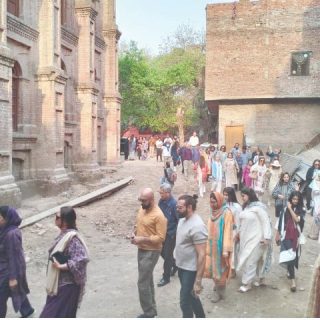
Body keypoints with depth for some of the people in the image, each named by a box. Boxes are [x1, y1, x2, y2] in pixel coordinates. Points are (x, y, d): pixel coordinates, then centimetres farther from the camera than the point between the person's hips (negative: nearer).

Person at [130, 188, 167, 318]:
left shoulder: (158, 215, -22)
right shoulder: (142, 209, 4)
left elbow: (161, 238, -22)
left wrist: (142, 239, -25)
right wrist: (134, 233, -4)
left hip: (151, 252, -8)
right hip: (141, 250, 9)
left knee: (142, 283, -5)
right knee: (147, 280, 18)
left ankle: (148, 313, 10)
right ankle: (152, 308, 31)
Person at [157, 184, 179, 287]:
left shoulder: (174, 204, -23)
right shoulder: (161, 201, -3)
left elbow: (179, 220, -17)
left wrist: (175, 234, -13)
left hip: (171, 233, -7)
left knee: (167, 255, 4)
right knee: (162, 252, 17)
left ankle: (166, 277, 19)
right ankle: (174, 265, 43)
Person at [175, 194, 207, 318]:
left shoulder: (197, 226, -25)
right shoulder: (182, 219, 3)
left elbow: (202, 255, -25)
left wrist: (198, 281, -25)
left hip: (190, 270, -9)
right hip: (181, 266, 9)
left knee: (185, 301, 2)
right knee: (190, 296, 23)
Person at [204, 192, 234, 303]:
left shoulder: (226, 213, -16)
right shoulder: (213, 212, 5)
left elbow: (227, 232, -19)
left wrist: (226, 249, -23)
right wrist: (207, 245, 15)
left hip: (220, 246, -6)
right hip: (212, 246, 6)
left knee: (220, 269, 5)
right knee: (211, 268, 13)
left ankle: (219, 292, 20)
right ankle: (217, 285, 37)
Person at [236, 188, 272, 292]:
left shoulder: (258, 207, -17)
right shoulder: (246, 206, 8)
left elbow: (266, 222, -17)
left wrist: (266, 237, -20)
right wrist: (239, 233, 18)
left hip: (255, 238, -7)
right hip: (246, 238, 7)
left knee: (250, 261, -2)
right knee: (257, 259, 18)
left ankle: (247, 283, 8)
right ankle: (261, 279, 30)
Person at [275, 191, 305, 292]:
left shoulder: (302, 210, -3)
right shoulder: (285, 209, -2)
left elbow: (297, 219, -20)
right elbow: (280, 222, 4)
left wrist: (290, 209, -17)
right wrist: (277, 234, 7)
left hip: (296, 237, 1)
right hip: (286, 236, -1)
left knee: (293, 256, 13)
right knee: (288, 256, -9)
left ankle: (290, 271, 41)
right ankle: (293, 280, -4)